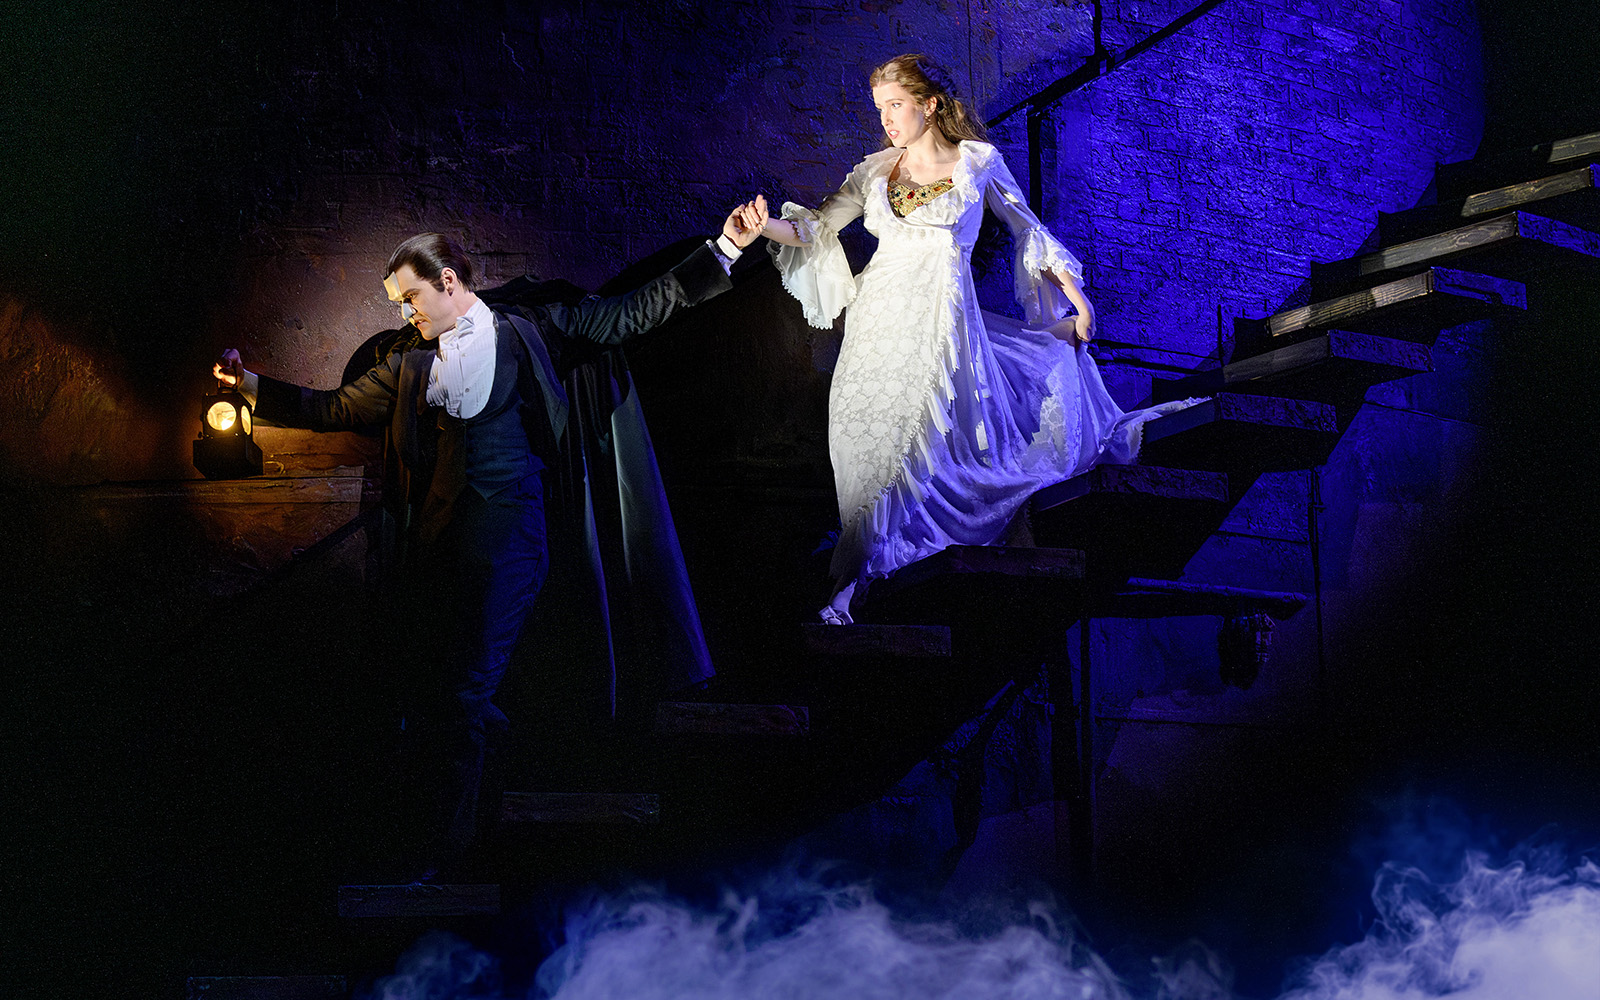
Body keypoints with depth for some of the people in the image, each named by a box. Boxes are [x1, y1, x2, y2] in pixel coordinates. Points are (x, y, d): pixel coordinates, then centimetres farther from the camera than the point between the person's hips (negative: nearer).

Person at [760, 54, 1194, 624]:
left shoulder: (977, 160, 6)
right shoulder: (875, 172, 13)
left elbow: (1026, 227, 14)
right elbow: (816, 230, 11)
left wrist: (1076, 296, 11)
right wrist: (763, 225, -9)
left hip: (940, 320, -3)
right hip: (878, 317, 3)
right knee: (867, 433, -2)